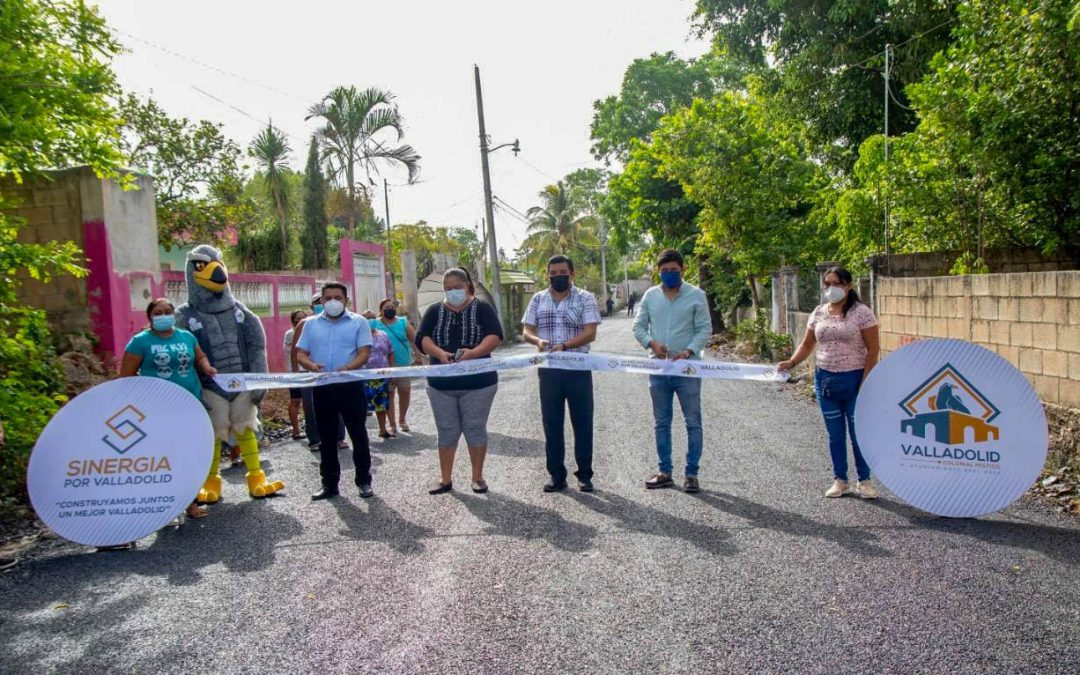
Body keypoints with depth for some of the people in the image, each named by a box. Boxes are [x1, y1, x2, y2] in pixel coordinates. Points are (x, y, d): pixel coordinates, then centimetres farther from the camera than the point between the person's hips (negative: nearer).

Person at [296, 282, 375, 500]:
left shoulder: (358, 322, 4)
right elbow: (300, 353, 9)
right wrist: (311, 365, -13)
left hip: (350, 385, -3)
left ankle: (364, 481, 11)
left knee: (358, 435, 2)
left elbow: (364, 353, -5)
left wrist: (348, 367, -23)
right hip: (321, 388, 3)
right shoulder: (311, 324, 13)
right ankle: (329, 484, 19)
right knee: (326, 437, 10)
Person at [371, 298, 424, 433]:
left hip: (404, 364, 2)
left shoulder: (403, 322, 5)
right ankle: (392, 424, 13)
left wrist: (418, 355, -8)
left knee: (405, 393, 9)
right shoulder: (374, 324, 1)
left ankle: (402, 420, 30)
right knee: (389, 394, 2)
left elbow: (414, 339, 1)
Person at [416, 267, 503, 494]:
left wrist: (473, 352, -29)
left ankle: (478, 477, 17)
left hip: (478, 382, -2)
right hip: (441, 383, 2)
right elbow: (422, 338, -4)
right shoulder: (434, 311, 7)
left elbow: (495, 336, -12)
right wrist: (439, 353, -24)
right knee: (447, 431, 9)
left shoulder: (482, 308, -1)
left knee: (475, 429, 4)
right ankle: (445, 479, 19)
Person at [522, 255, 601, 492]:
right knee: (552, 423, 6)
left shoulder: (585, 299, -1)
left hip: (578, 368, -3)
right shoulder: (538, 300, 10)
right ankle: (557, 476, 16)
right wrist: (538, 340, -16)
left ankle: (584, 475, 14)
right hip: (548, 370, 3)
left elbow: (590, 332, -11)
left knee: (582, 422, 3)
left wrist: (564, 345, -26)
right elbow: (526, 331, 8)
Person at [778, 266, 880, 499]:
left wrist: (865, 383, -14)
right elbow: (807, 344, 12)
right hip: (825, 379, 4)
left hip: (854, 379, -4)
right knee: (835, 434, 11)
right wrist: (791, 362, -6)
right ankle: (840, 480, 22)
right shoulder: (818, 313, 6)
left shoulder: (862, 312, -8)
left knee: (859, 432, 5)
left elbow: (873, 350, -9)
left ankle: (864, 481, 19)